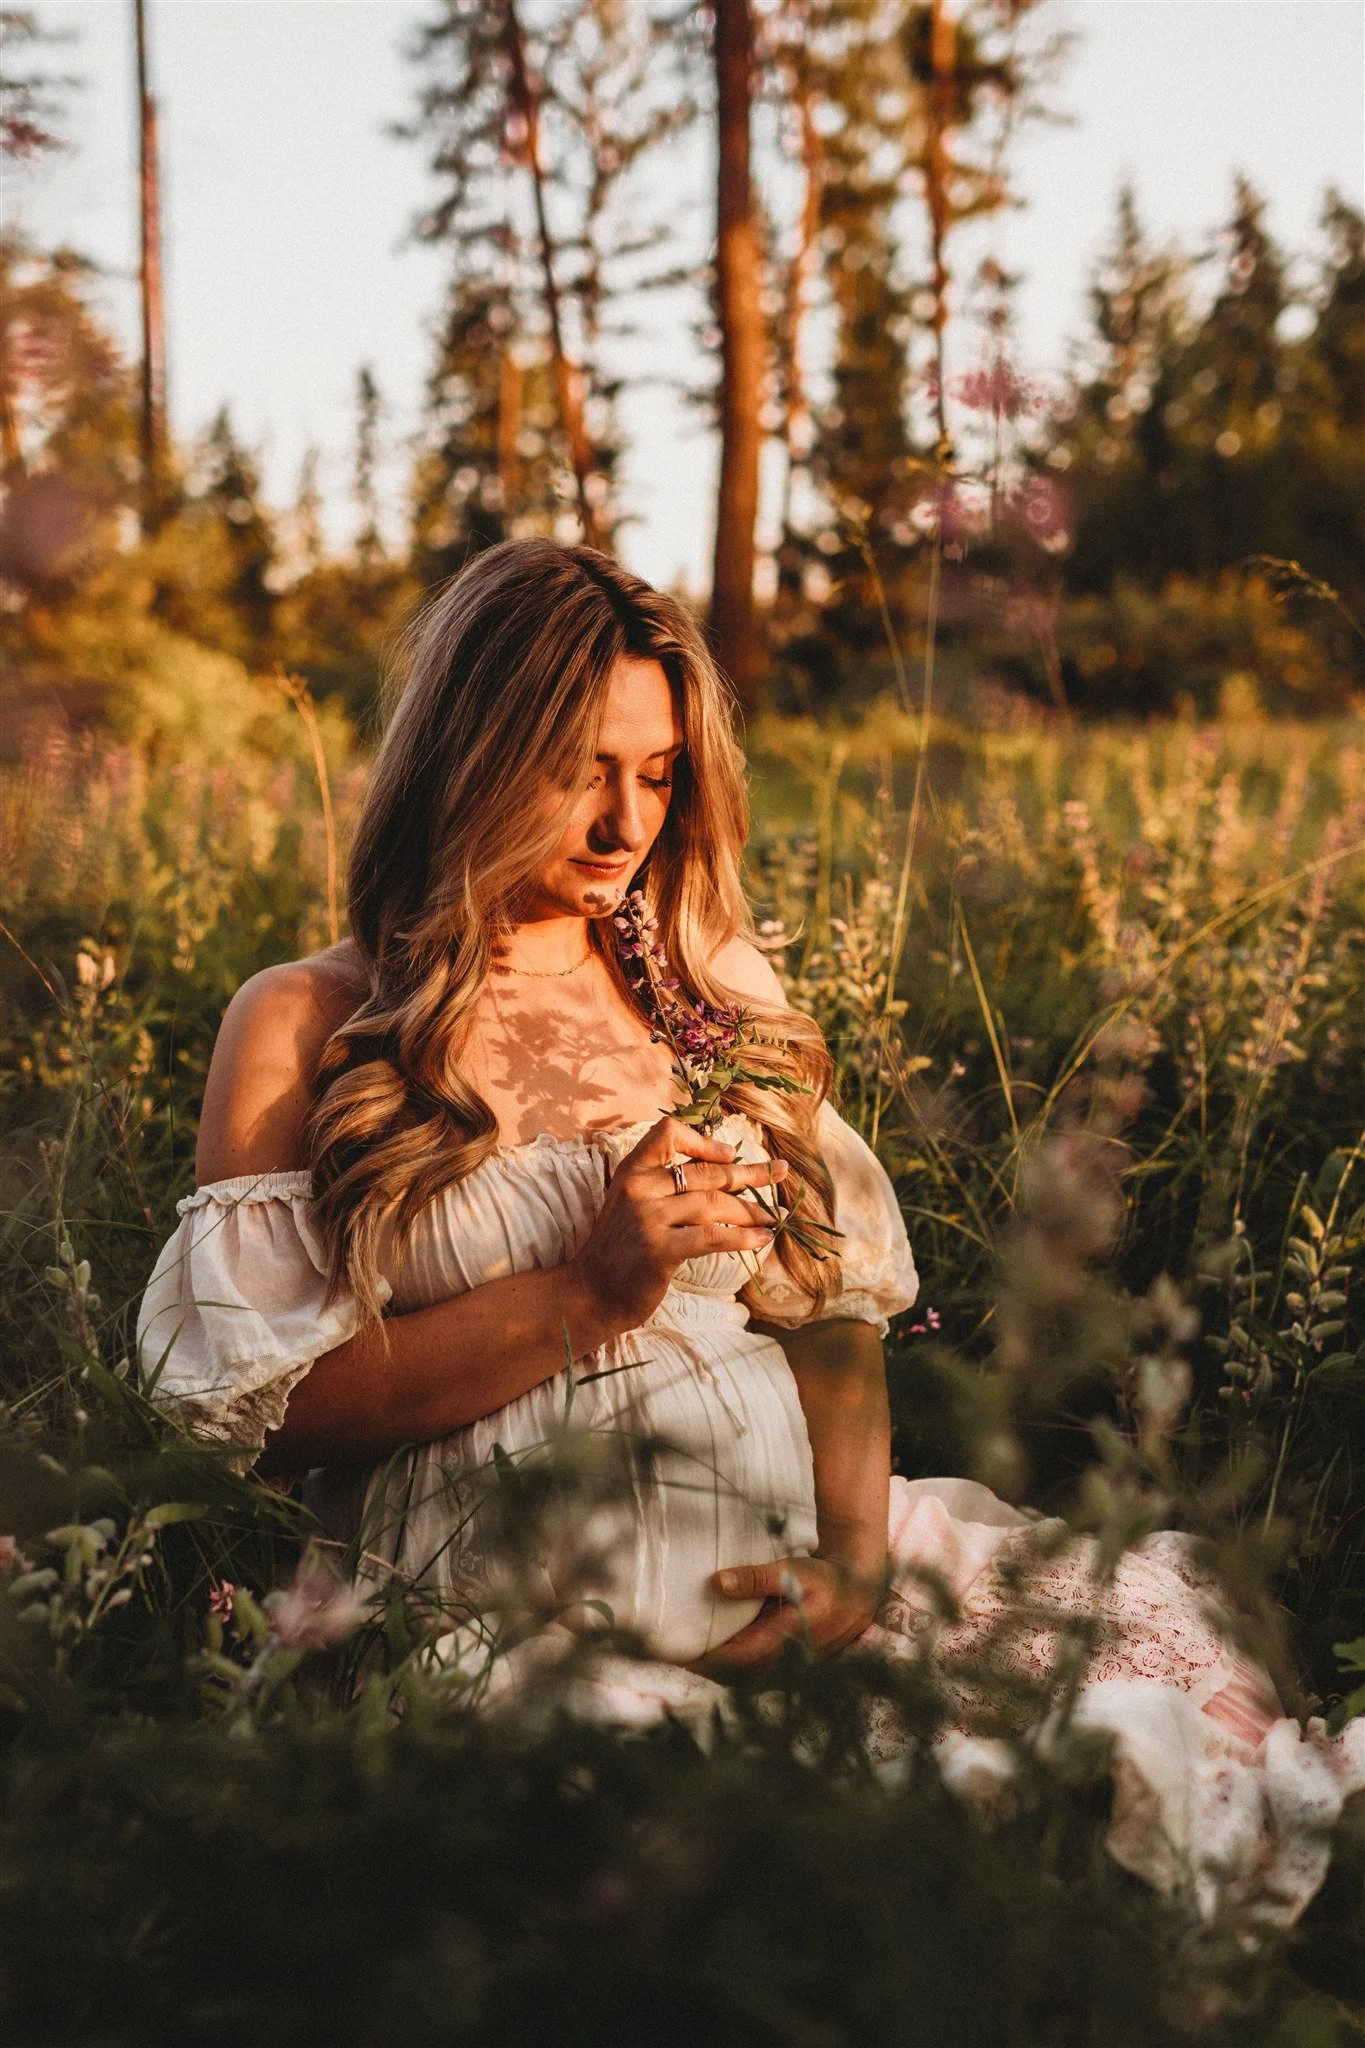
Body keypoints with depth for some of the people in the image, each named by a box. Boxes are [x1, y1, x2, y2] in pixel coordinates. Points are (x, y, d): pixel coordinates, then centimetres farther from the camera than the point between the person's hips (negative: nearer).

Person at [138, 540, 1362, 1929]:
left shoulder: (721, 983, 17)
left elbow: (833, 1301, 12)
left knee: (1172, 1635, -17)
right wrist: (584, 1295, -12)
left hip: (797, 1542, 5)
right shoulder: (300, 1030, 4)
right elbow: (262, 1402, -4)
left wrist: (860, 1544, -6)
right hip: (511, 1594, -4)